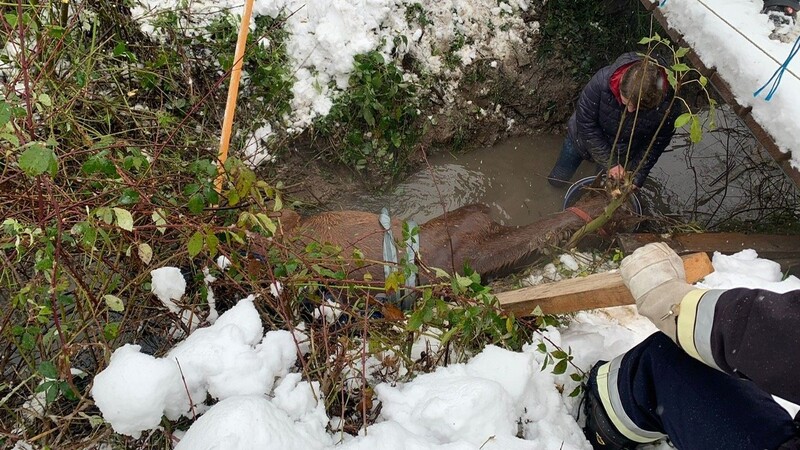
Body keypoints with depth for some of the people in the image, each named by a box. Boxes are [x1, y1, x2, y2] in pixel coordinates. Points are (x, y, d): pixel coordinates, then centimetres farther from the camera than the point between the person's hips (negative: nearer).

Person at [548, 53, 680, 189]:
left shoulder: (668, 106, -34)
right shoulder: (603, 80, -39)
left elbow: (655, 145, -16)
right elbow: (585, 123, -27)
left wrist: (635, 177, -22)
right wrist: (609, 162, -25)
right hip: (584, 138, 0)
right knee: (556, 180, 19)